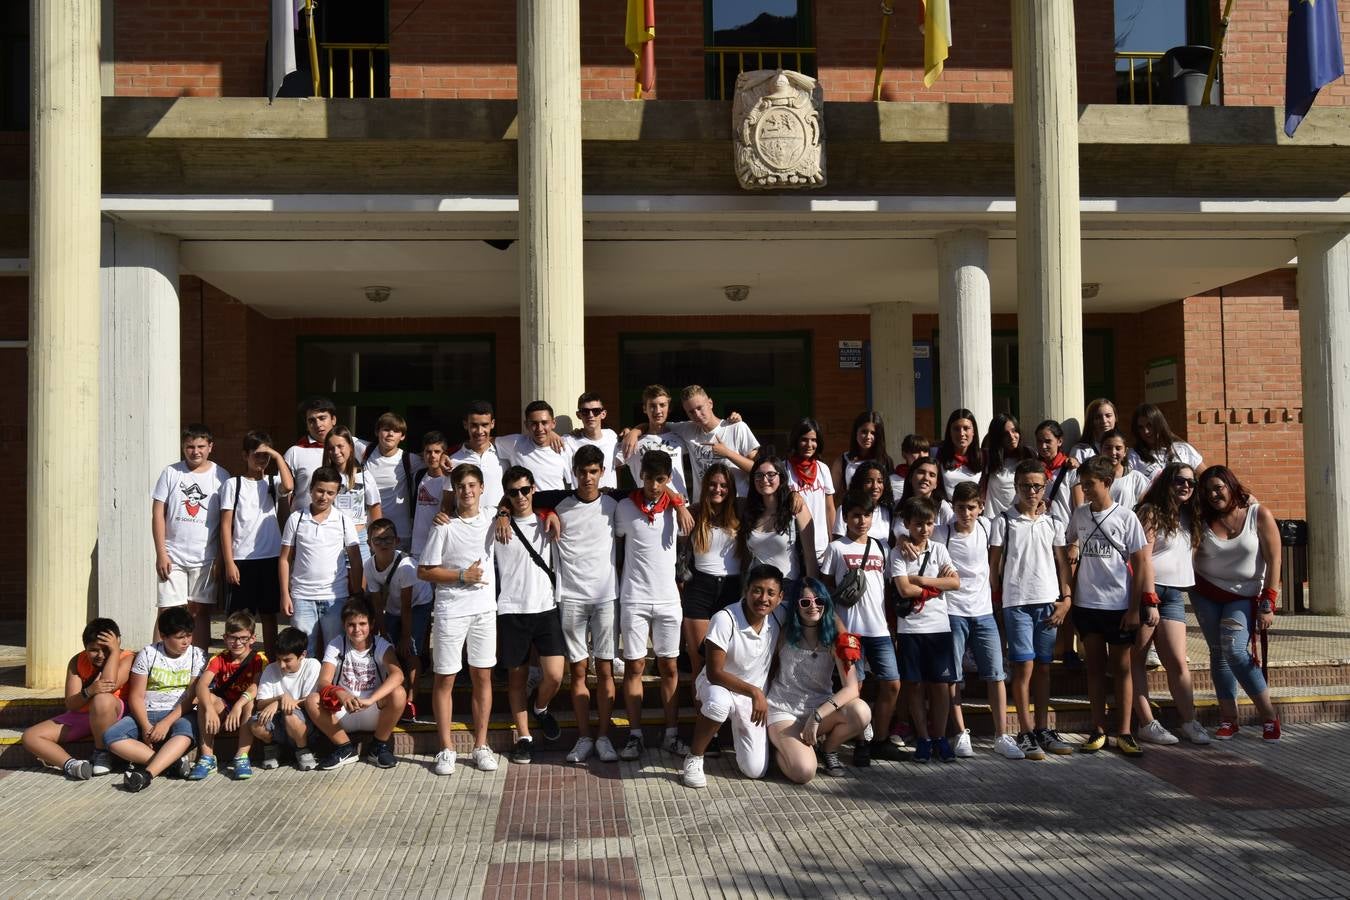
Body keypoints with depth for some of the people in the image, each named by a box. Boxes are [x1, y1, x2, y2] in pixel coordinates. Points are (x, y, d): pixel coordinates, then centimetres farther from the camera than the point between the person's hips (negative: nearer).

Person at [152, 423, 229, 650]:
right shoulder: (171, 473, 2)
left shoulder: (220, 476, 2)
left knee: (200, 611, 7)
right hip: (173, 556, 0)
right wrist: (161, 553, -6)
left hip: (205, 557, 0)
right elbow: (158, 514, 1)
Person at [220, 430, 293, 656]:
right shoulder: (233, 484, 2)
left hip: (271, 558, 2)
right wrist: (229, 562, -7)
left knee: (269, 614, 10)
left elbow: (289, 486, -18)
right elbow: (226, 525, -1)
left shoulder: (273, 483, 8)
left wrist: (277, 456, -9)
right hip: (241, 559, -2)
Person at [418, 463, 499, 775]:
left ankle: (481, 746, 16)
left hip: (485, 609, 3)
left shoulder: (491, 519, 3)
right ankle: (446, 749, 13)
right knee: (445, 679, 3)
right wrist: (462, 576, -14)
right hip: (450, 611, -3)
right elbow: (424, 571, -7)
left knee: (482, 677, 7)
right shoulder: (444, 527, -7)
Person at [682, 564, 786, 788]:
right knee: (719, 702, -43)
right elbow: (714, 673, -25)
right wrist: (754, 691, -32)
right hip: (718, 686, -4)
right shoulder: (725, 619, -27)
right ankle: (694, 759, -17)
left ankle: (736, 727, 27)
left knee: (756, 770, -5)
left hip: (755, 697, 5)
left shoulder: (778, 618, -11)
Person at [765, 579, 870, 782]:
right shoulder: (784, 634, -6)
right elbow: (769, 671, 9)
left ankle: (828, 749, 3)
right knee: (803, 772, -29)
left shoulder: (834, 638, -8)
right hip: (783, 710, -2)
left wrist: (817, 716, -25)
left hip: (821, 707, 2)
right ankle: (781, 743, 8)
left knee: (861, 712, -30)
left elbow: (851, 687, -18)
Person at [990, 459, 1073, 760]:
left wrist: (1066, 598, 2)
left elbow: (1062, 563, 11)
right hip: (1017, 602, -3)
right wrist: (996, 598, -1)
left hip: (1049, 602, 4)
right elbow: (994, 564, 3)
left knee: (1043, 667, 9)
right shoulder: (1004, 521, 1)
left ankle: (1043, 730, 16)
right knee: (1024, 667, -5)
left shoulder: (1053, 523, 11)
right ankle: (1026, 733, 1)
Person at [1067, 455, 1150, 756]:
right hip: (1086, 604, 3)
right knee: (1095, 666, 8)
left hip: (1119, 605, -3)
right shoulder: (1079, 515, 5)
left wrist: (1135, 607, -7)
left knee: (1122, 668, 5)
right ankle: (1098, 730, 14)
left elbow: (1141, 563, -4)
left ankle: (1123, 732, 10)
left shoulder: (1126, 517, -4)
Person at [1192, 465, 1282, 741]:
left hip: (1244, 596, -3)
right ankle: (1228, 718, 9)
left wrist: (1267, 605, -13)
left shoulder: (1259, 515, -9)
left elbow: (1273, 561, -10)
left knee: (1235, 650, -19)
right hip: (1205, 594, 3)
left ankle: (1269, 714, -6)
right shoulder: (1205, 521, 0)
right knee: (1218, 652, 3)